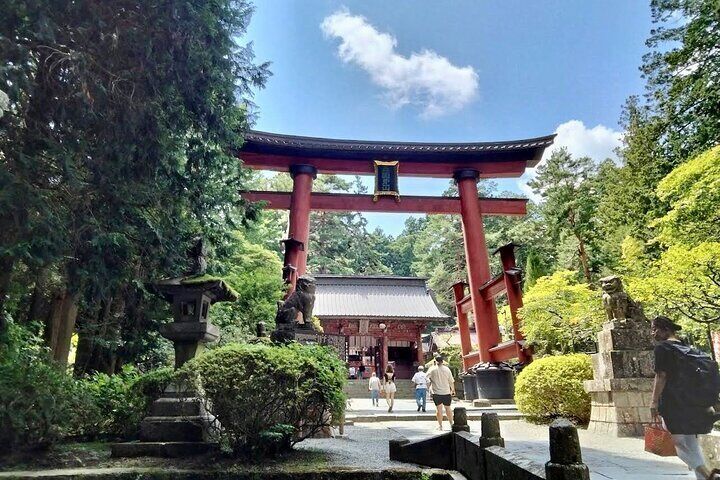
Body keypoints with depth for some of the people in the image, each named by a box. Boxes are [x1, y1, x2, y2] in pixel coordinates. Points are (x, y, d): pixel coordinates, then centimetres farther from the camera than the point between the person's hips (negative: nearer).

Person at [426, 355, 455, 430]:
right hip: (446, 392, 2)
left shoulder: (432, 369, -8)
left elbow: (427, 377, 0)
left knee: (439, 408, 5)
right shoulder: (447, 369, -2)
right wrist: (453, 390, 20)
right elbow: (451, 381, 5)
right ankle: (451, 424, 20)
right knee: (447, 408, 14)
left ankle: (440, 425, 7)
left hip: (436, 392, -1)